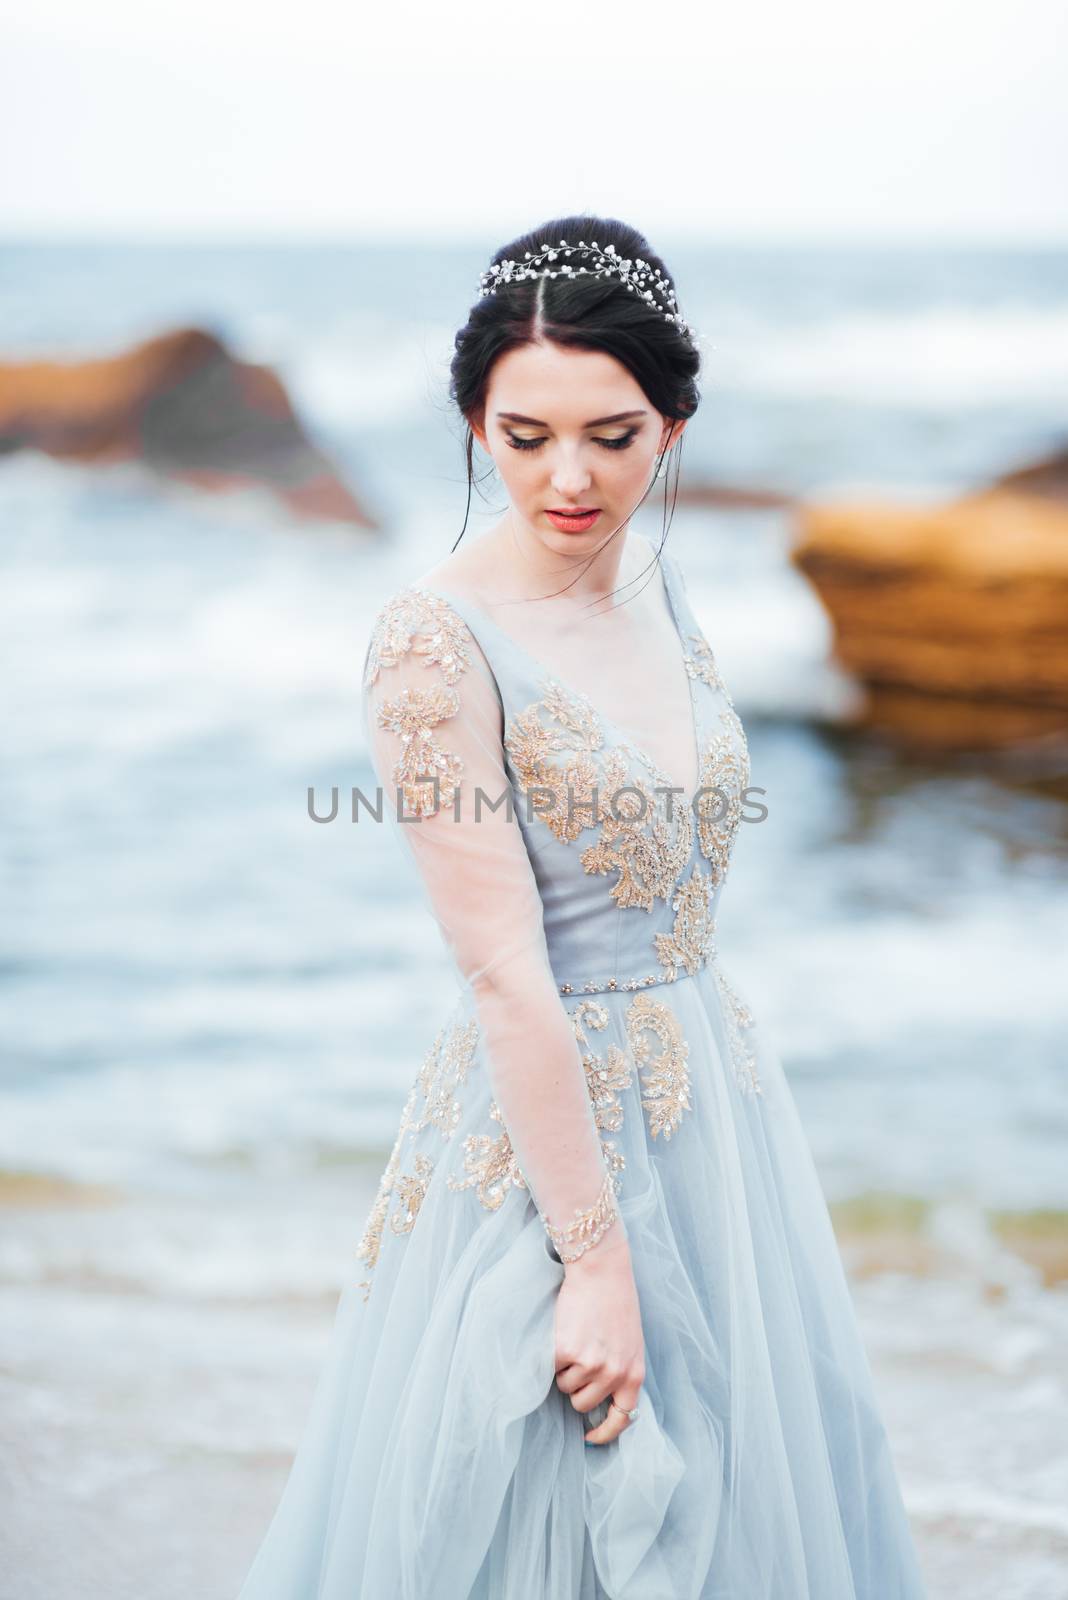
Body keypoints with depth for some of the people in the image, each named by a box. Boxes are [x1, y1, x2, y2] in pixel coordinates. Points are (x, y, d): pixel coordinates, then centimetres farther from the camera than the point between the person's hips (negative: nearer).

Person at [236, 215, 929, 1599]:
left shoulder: (659, 588, 4)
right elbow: (506, 977, -20)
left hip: (717, 1104, 7)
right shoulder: (436, 641, -18)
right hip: (548, 1118, -7)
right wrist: (594, 1254, -19)